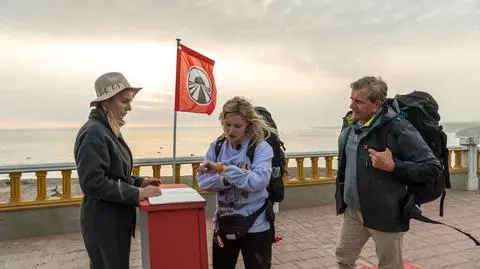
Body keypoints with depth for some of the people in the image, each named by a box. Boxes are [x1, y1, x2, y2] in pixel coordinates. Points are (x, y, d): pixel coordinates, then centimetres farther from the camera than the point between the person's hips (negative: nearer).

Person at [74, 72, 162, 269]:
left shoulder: (109, 130, 11)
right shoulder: (93, 133, -19)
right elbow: (94, 182, -25)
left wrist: (139, 181, 5)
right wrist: (137, 193, -22)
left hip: (116, 219, 9)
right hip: (103, 223, -9)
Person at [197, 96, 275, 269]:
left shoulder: (261, 147, -13)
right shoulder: (216, 147, 0)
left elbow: (258, 181, -27)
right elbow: (203, 181, -8)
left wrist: (223, 169, -27)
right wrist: (234, 177, -23)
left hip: (255, 226, -3)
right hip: (224, 225, 4)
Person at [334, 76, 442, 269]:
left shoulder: (398, 129, -21)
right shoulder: (350, 124, 1)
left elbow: (433, 168, -19)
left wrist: (393, 166, -28)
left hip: (385, 214, -6)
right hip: (353, 210, 7)